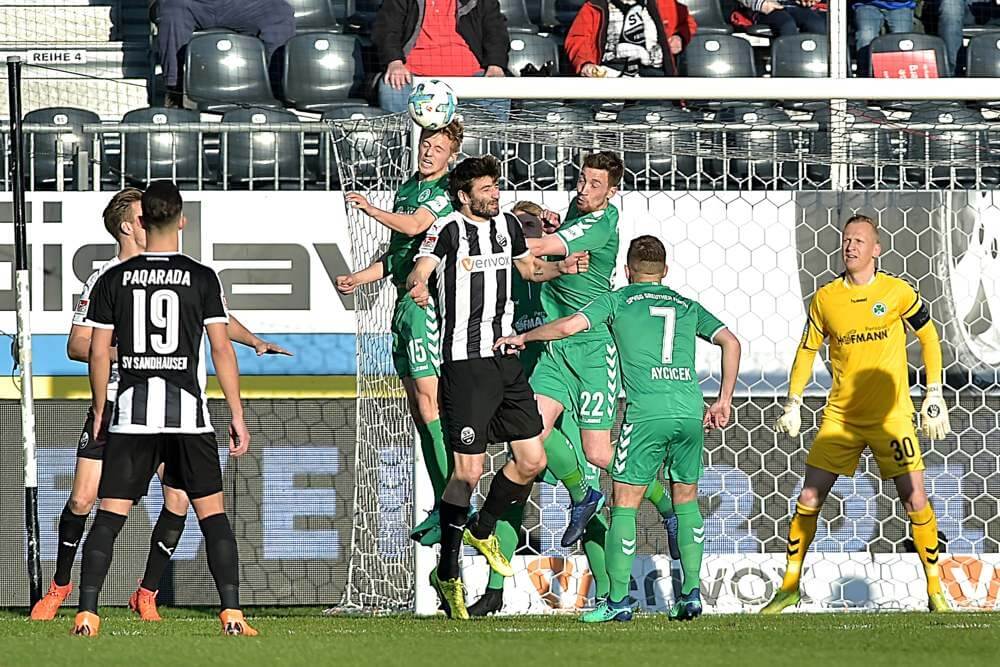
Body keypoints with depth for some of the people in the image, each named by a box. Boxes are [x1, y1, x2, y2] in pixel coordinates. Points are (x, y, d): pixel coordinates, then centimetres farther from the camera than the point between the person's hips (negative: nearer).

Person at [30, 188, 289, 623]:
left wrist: (254, 342, 5)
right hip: (114, 404, -3)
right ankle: (60, 586, 17)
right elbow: (77, 346, -4)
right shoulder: (103, 280, -4)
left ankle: (147, 595, 7)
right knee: (82, 501, -5)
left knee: (178, 500, -8)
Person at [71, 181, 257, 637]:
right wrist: (237, 416, 4)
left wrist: (99, 412, 16)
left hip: (131, 411, 1)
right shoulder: (201, 278, -1)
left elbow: (98, 352, 5)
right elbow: (222, 349, -2)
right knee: (212, 513, 6)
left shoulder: (113, 280, 3)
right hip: (187, 411, -1)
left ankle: (86, 614, -5)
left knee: (110, 514, 3)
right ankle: (232, 612, -2)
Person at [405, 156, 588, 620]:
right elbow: (419, 270, -24)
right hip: (465, 363, -7)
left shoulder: (506, 225, 11)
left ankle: (482, 531, 32)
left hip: (505, 358, 7)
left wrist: (560, 267, 9)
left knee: (532, 460, 8)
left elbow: (528, 267, 29)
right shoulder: (449, 229, -9)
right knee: (468, 472, -9)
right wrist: (417, 285, -48)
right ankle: (447, 575, 1)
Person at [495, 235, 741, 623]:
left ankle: (618, 600, -1)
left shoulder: (617, 301, 11)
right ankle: (691, 591, 10)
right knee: (686, 498, 17)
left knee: (625, 503, 2)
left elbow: (570, 326, -1)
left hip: (646, 412, -4)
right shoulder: (687, 306, 20)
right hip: (690, 412, 4)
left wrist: (522, 338, 14)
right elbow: (730, 342, 13)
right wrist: (724, 402, 17)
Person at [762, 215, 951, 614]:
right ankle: (789, 587, 11)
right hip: (840, 417, 2)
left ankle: (935, 592, 5)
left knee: (915, 502, -8)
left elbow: (928, 337, 7)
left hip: (891, 416, -2)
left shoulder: (897, 292, -5)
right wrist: (793, 405, 8)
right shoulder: (825, 299, 0)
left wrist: (934, 395, 4)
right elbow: (807, 350, 12)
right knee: (808, 499, -2)